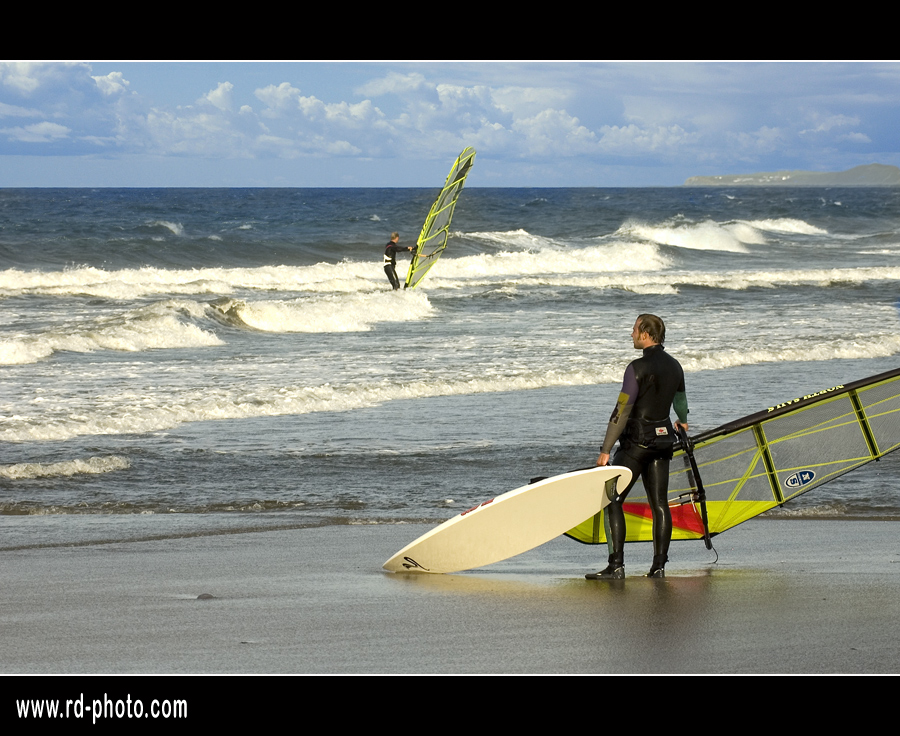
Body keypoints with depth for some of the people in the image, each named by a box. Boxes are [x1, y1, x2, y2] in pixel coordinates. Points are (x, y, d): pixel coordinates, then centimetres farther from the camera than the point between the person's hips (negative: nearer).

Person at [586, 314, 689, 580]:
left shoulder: (638, 368, -16)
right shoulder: (674, 366, 8)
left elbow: (622, 411, -18)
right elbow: (680, 399, 29)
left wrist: (606, 450, -15)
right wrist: (682, 421, 51)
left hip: (636, 441, -7)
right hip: (663, 440, 7)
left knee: (612, 501, -2)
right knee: (659, 504, 8)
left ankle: (616, 566, -8)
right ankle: (659, 565, 7)